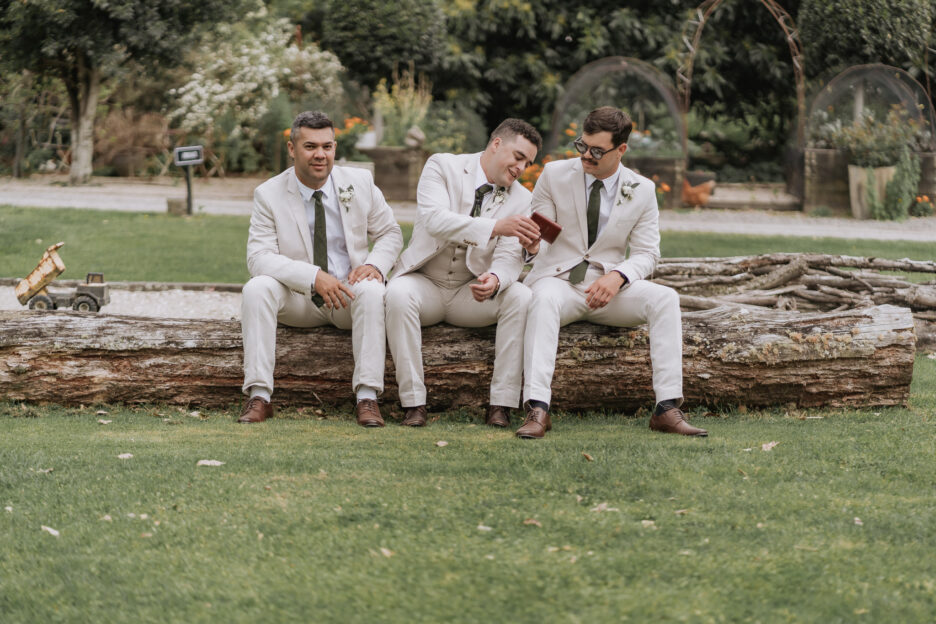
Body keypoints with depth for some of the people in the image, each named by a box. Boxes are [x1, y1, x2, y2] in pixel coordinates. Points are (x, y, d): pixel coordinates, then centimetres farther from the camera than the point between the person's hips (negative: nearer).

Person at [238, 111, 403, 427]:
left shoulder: (360, 183, 1)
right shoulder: (269, 194, -5)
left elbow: (390, 233, 10)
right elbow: (258, 257, -15)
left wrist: (375, 264, -14)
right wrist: (313, 277, -29)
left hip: (348, 294, 0)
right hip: (297, 300, 0)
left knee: (372, 290, -33)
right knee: (256, 288, -29)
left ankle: (367, 397, -34)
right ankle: (259, 396, -31)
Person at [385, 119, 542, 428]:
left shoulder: (520, 198, 3)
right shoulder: (442, 167, -7)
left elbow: (510, 257, -7)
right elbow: (435, 220, -26)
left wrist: (495, 279, -33)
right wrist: (495, 227, -40)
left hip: (471, 291, 3)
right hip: (425, 283, -3)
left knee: (521, 297, -26)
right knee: (398, 293, -36)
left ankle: (502, 403, -25)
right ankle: (413, 401, -30)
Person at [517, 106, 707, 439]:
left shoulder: (641, 190, 4)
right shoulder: (554, 174, 0)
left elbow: (647, 253, 3)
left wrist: (617, 276, -20)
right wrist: (531, 243, -26)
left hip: (608, 285, 2)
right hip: (558, 279, -2)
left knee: (665, 298, -26)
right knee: (544, 299, -39)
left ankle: (668, 408, -31)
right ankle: (537, 409, -48)